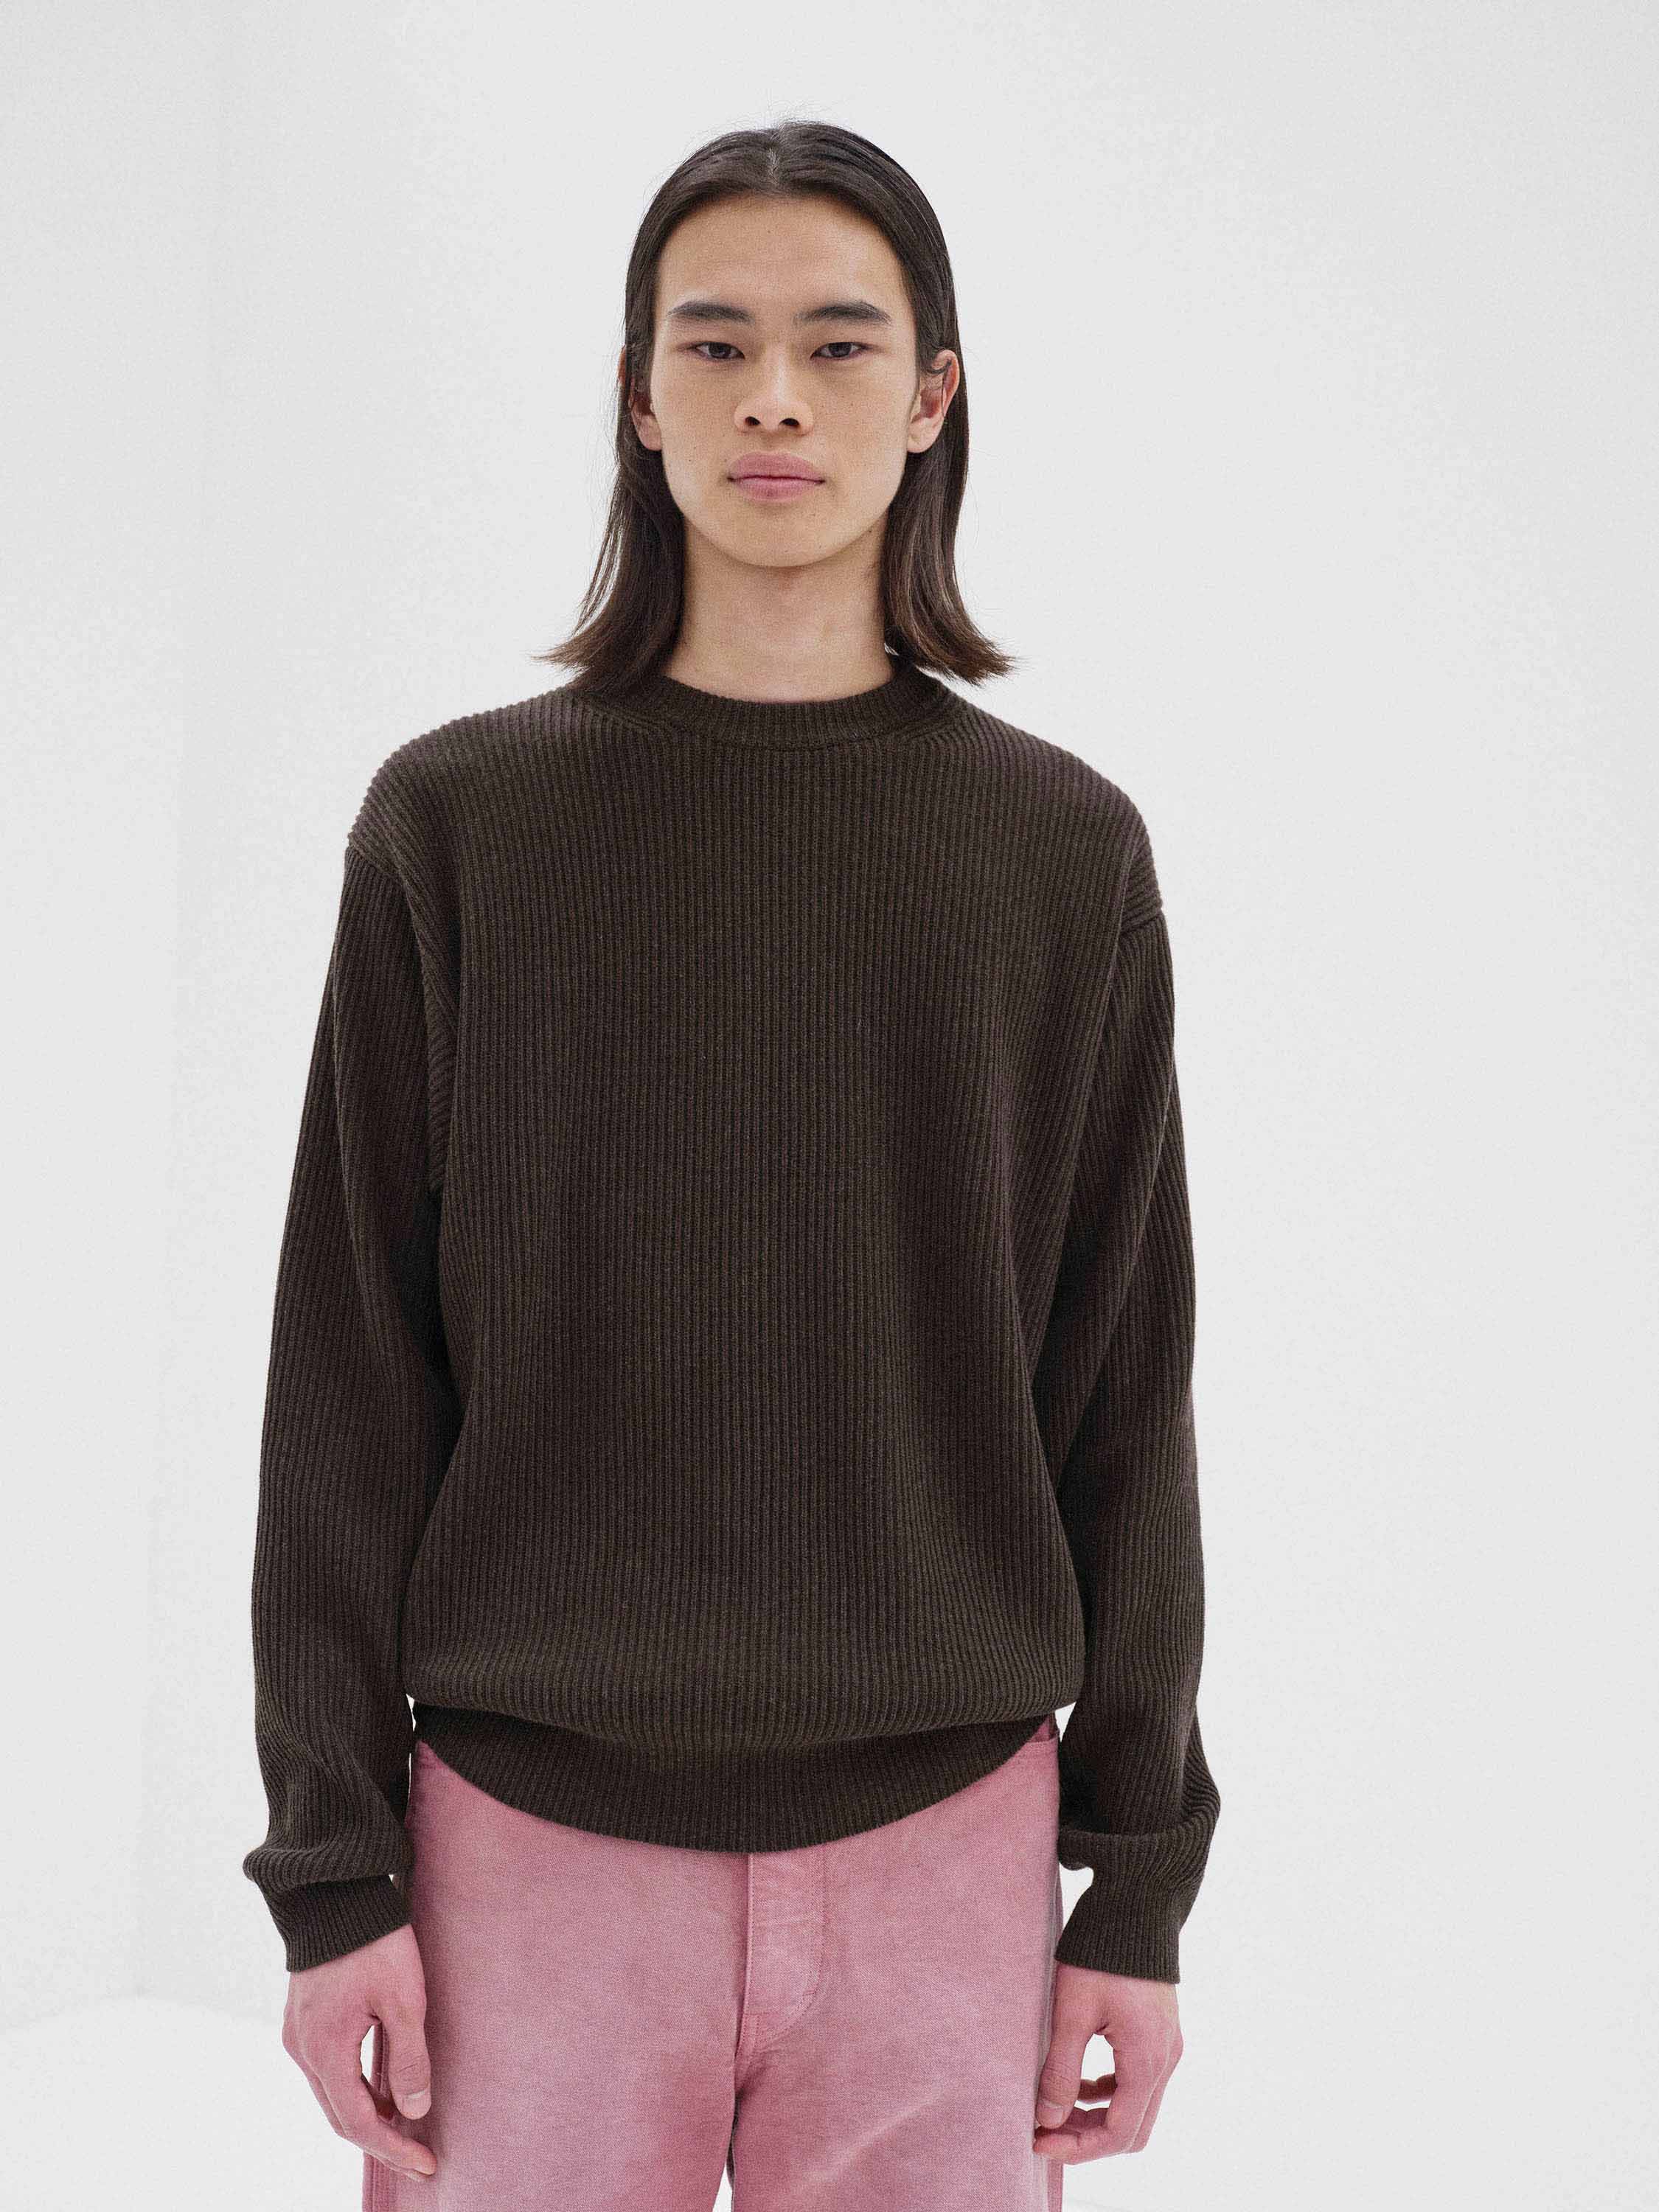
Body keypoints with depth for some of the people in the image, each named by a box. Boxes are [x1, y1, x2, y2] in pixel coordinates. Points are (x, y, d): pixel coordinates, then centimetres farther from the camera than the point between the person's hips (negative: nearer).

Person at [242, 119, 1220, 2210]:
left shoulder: (1063, 848, 3)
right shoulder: (459, 822, 1)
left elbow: (1125, 1388, 5)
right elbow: (350, 1371, 1)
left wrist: (1142, 1876, 4)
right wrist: (332, 1859, -2)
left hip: (941, 1832, 1)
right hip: (529, 1827, 0)